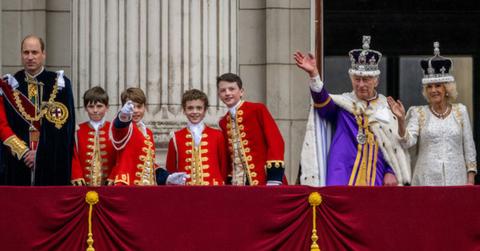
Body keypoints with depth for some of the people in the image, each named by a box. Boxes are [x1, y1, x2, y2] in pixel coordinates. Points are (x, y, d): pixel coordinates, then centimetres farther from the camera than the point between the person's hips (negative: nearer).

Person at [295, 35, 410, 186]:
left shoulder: (387, 108, 11)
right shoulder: (341, 103, 7)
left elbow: (396, 146, 12)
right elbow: (323, 102, -14)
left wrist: (391, 172, 0)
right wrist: (313, 75, -31)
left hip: (376, 179, 1)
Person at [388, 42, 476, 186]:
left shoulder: (460, 111, 7)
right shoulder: (418, 113, 5)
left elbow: (469, 148, 8)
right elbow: (407, 142, -8)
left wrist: (470, 180, 2)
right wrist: (401, 120, -23)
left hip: (456, 179, 1)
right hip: (427, 181, -1)